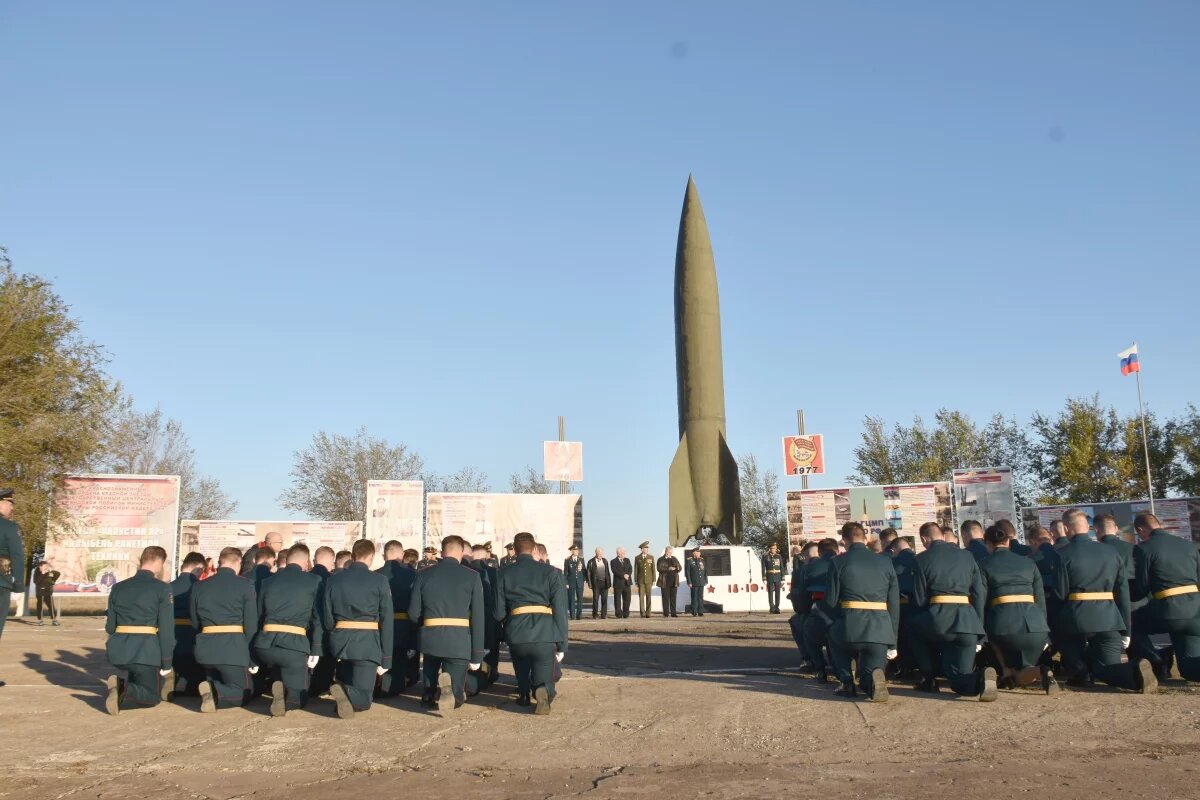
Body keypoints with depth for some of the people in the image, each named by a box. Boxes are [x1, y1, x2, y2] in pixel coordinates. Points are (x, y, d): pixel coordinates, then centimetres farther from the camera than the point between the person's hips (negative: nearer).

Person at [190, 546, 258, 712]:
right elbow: (251, 625, -4)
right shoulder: (245, 585, -4)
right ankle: (215, 694, -22)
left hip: (206, 647, 4)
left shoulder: (199, 586, 9)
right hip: (233, 647, -4)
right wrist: (253, 659, 6)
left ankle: (211, 690, -10)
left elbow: (194, 622, 14)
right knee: (242, 693, 10)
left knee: (214, 683, 28)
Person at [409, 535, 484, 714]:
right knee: (456, 699, 10)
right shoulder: (472, 576, 0)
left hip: (430, 638, 2)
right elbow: (478, 618, -1)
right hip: (459, 640, -2)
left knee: (428, 699, 20)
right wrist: (476, 656, 5)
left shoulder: (423, 574, 5)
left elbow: (413, 613, 6)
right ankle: (449, 688, -25)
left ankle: (430, 697, -16)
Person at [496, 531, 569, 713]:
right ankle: (543, 691, -24)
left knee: (522, 678, 30)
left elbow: (499, 613, 6)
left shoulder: (505, 573, 7)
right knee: (544, 683, 5)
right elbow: (560, 609, 0)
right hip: (544, 635, -2)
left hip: (516, 635, 2)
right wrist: (562, 645, 4)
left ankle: (525, 693, 7)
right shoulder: (549, 571, 3)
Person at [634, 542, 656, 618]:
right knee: (641, 597, -2)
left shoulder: (651, 557, 7)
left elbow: (653, 569, 6)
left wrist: (654, 580, 1)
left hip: (649, 580, 1)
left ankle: (648, 613, 4)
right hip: (641, 580, -1)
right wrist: (636, 580, 2)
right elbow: (635, 569, 5)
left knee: (649, 597, 1)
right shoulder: (637, 558, 4)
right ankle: (642, 612, 2)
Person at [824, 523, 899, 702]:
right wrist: (892, 642, 15)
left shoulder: (838, 562, 2)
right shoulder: (885, 562, 10)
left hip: (850, 628, -2)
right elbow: (894, 603, 9)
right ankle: (873, 676, -15)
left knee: (833, 635, 34)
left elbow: (830, 602, 3)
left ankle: (847, 682, 15)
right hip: (881, 631, 2)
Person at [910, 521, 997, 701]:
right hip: (967, 622, 3)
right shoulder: (967, 556, 14)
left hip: (937, 620, -3)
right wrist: (978, 630, 15)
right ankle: (980, 677, -23)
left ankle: (929, 679, 20)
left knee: (916, 631, 33)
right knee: (960, 680, 10)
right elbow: (980, 595, 11)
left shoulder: (922, 559, 4)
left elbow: (919, 599, 3)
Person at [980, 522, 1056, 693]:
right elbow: (1041, 600, 17)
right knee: (1019, 678, 19)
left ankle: (1007, 671, 12)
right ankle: (1040, 671, -15)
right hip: (1035, 625, 3)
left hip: (1004, 624, -3)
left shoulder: (985, 565, 9)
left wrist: (982, 632, 12)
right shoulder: (1028, 563, 19)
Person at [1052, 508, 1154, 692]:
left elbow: (1060, 593, -7)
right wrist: (1125, 630, 12)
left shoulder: (1063, 554, -5)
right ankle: (1135, 671, -26)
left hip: (1076, 619, -3)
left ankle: (1079, 672, 2)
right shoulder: (1111, 552, 9)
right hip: (1108, 620, 3)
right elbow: (1123, 592, 9)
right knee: (1106, 669, 5)